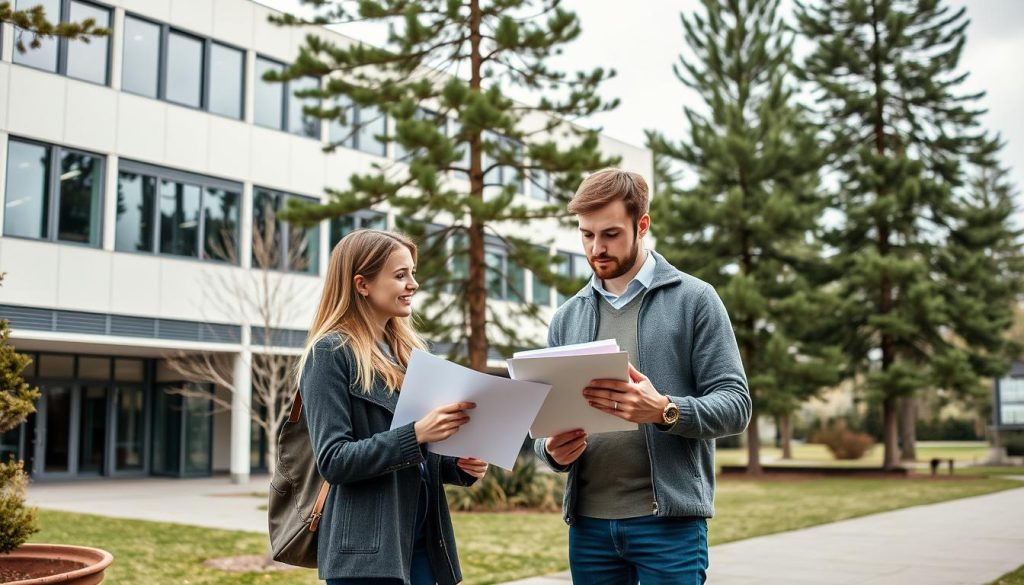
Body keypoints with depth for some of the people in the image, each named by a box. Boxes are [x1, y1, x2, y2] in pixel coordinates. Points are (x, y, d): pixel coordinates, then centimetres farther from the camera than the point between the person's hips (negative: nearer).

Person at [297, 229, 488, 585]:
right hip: (366, 551, -7)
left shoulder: (408, 351, 13)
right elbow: (333, 460, -16)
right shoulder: (330, 353, -8)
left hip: (421, 541, 7)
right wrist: (416, 434, -25)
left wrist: (458, 466, -1)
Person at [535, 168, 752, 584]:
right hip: (588, 523, 4)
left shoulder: (694, 300, -1)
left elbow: (736, 404, -6)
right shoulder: (566, 318, 11)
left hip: (669, 521, -4)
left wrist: (665, 410, -24)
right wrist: (552, 450, -9)